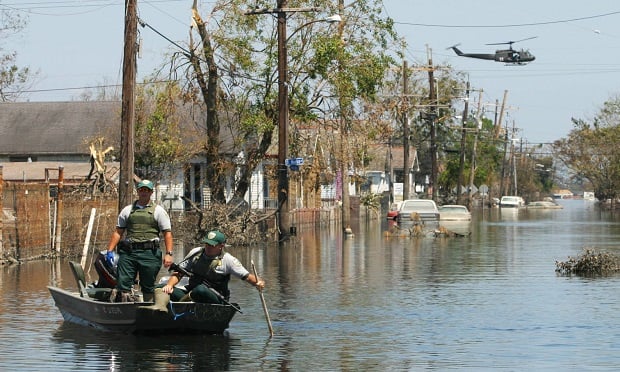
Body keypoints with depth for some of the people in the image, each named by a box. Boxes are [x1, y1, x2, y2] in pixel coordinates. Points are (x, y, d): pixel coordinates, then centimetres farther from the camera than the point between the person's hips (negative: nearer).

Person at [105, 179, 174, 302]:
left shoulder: (158, 211, 8)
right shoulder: (127, 210, 16)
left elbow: (167, 233, 1)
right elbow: (118, 232, 15)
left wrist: (168, 254, -10)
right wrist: (110, 251, 4)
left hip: (149, 252, -2)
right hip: (128, 252, 2)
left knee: (148, 287, 3)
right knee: (122, 284, -6)